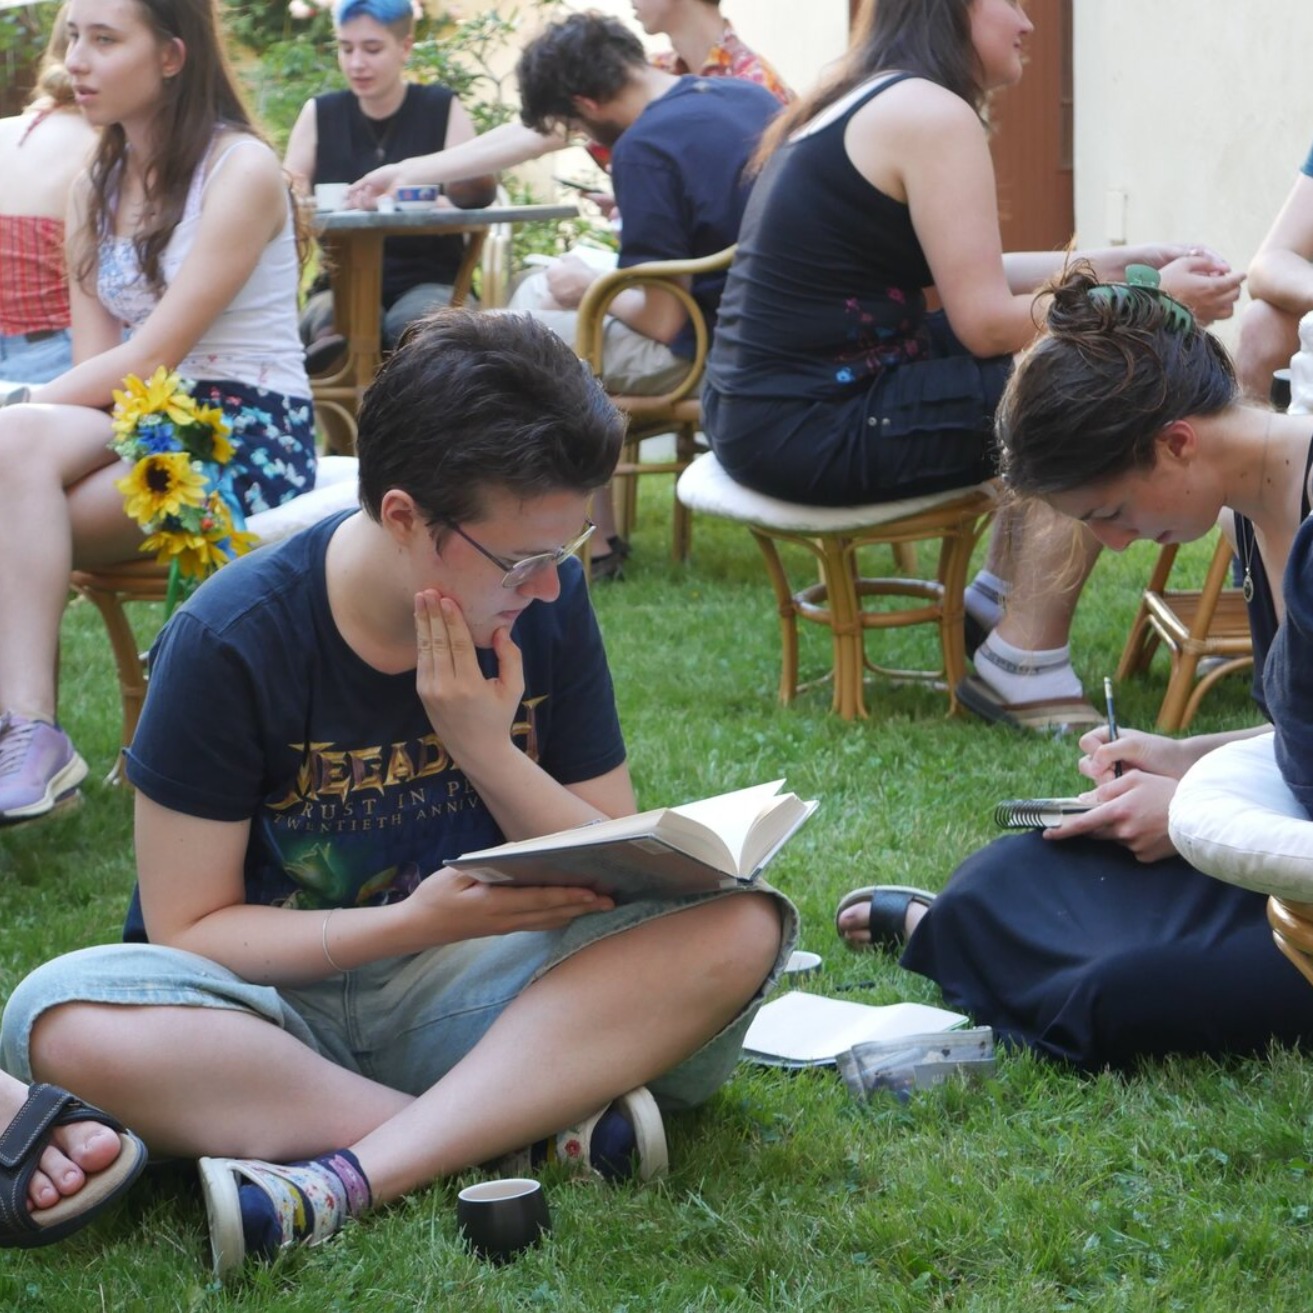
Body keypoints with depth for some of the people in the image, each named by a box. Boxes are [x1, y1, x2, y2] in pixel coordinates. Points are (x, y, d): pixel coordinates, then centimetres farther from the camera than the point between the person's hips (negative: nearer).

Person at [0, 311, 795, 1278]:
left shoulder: (547, 600, -4)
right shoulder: (232, 641, -14)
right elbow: (188, 929, -11)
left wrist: (490, 752, -18)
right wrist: (416, 922, -23)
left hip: (469, 987, 3)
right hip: (277, 1001, -2)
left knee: (739, 928, -24)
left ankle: (346, 1178, -34)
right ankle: (543, 1119, -30)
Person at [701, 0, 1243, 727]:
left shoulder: (856, 104, 16)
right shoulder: (932, 115, -13)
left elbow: (963, 278, 18)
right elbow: (986, 323, -14)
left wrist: (1118, 262, 16)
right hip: (812, 430, -10)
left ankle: (1000, 592, 25)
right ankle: (1025, 665, -3)